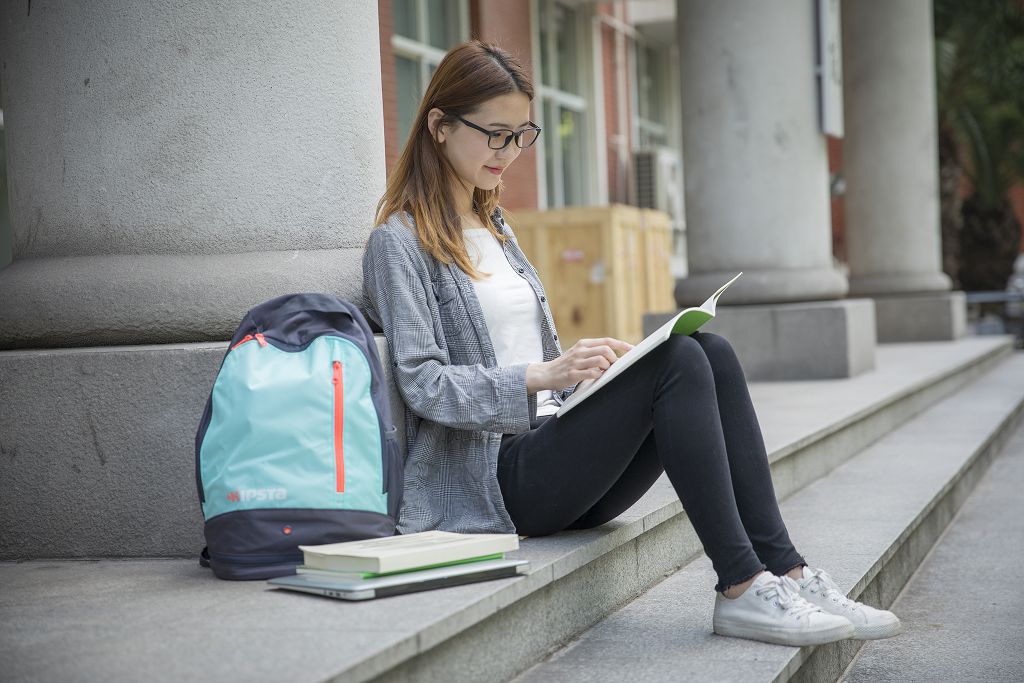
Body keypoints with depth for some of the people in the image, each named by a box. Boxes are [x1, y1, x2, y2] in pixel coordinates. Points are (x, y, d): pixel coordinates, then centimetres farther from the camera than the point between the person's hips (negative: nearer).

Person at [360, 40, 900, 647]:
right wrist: (543, 375, -24)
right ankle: (741, 588, -25)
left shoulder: (494, 226, 23)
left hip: (549, 444, 8)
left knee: (712, 351, -15)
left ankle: (786, 572, -20)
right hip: (492, 477, -7)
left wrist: (587, 361, 2)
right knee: (677, 361, -25)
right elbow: (423, 385, -13)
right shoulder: (400, 242, -3)